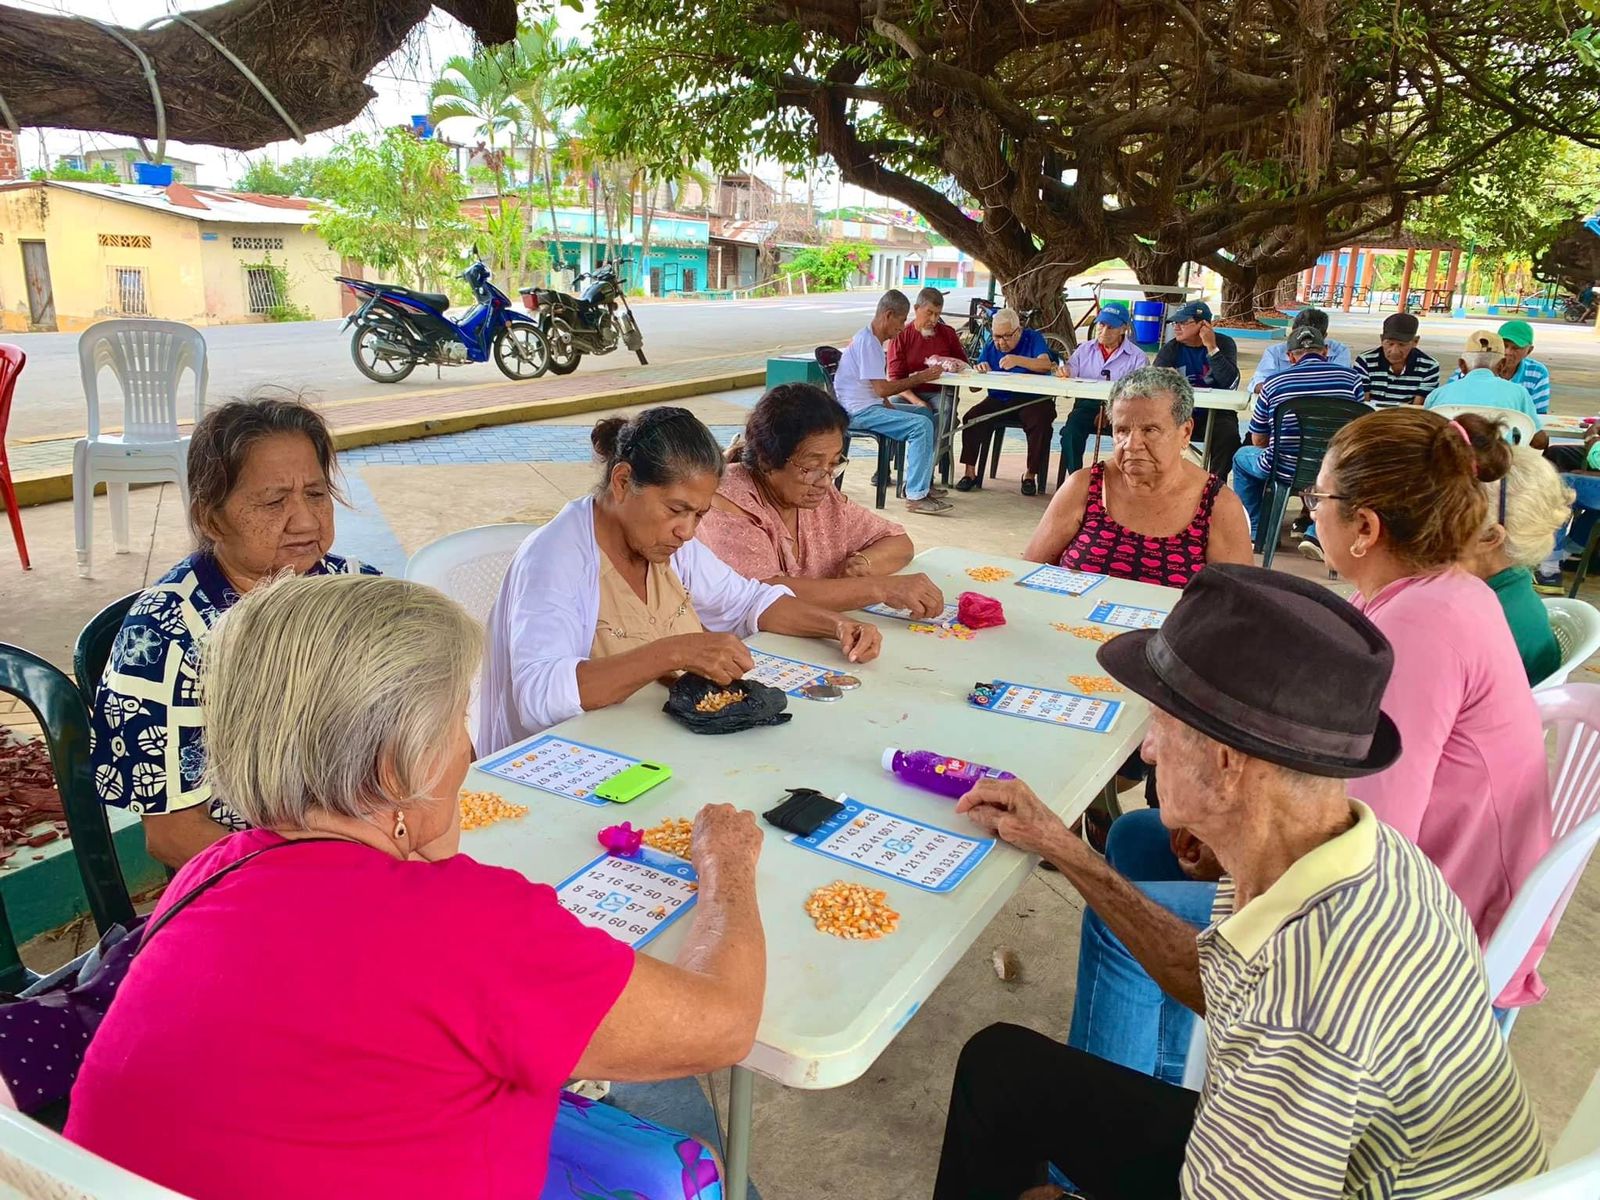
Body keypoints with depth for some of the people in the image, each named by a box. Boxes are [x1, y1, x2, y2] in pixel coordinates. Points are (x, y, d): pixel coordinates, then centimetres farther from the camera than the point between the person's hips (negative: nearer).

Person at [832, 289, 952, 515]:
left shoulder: (871, 339, 16)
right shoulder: (867, 342, -17)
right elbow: (882, 389, -22)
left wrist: (889, 405, 2)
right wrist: (920, 377, -15)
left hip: (870, 405, 11)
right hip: (859, 411, -11)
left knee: (925, 413, 16)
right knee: (921, 425, -22)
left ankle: (922, 481, 19)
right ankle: (916, 496, -22)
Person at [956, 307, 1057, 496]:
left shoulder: (1033, 338, 2)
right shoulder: (990, 346, 11)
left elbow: (1046, 365, -19)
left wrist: (1018, 360, -34)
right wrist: (980, 372, -17)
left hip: (1031, 400, -3)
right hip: (998, 400, 3)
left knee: (1041, 421, -32)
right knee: (971, 418, -23)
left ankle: (1030, 474, -15)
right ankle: (969, 472, -14)